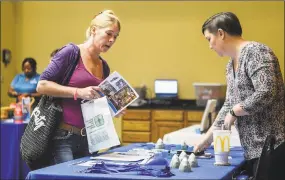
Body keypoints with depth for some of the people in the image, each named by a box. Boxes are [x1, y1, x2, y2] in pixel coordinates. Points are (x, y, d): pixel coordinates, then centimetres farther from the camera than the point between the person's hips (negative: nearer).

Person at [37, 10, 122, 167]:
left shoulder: (104, 67, 14)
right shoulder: (71, 52, -6)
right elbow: (42, 85, -11)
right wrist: (78, 92, -19)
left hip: (87, 139, 7)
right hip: (63, 136, -7)